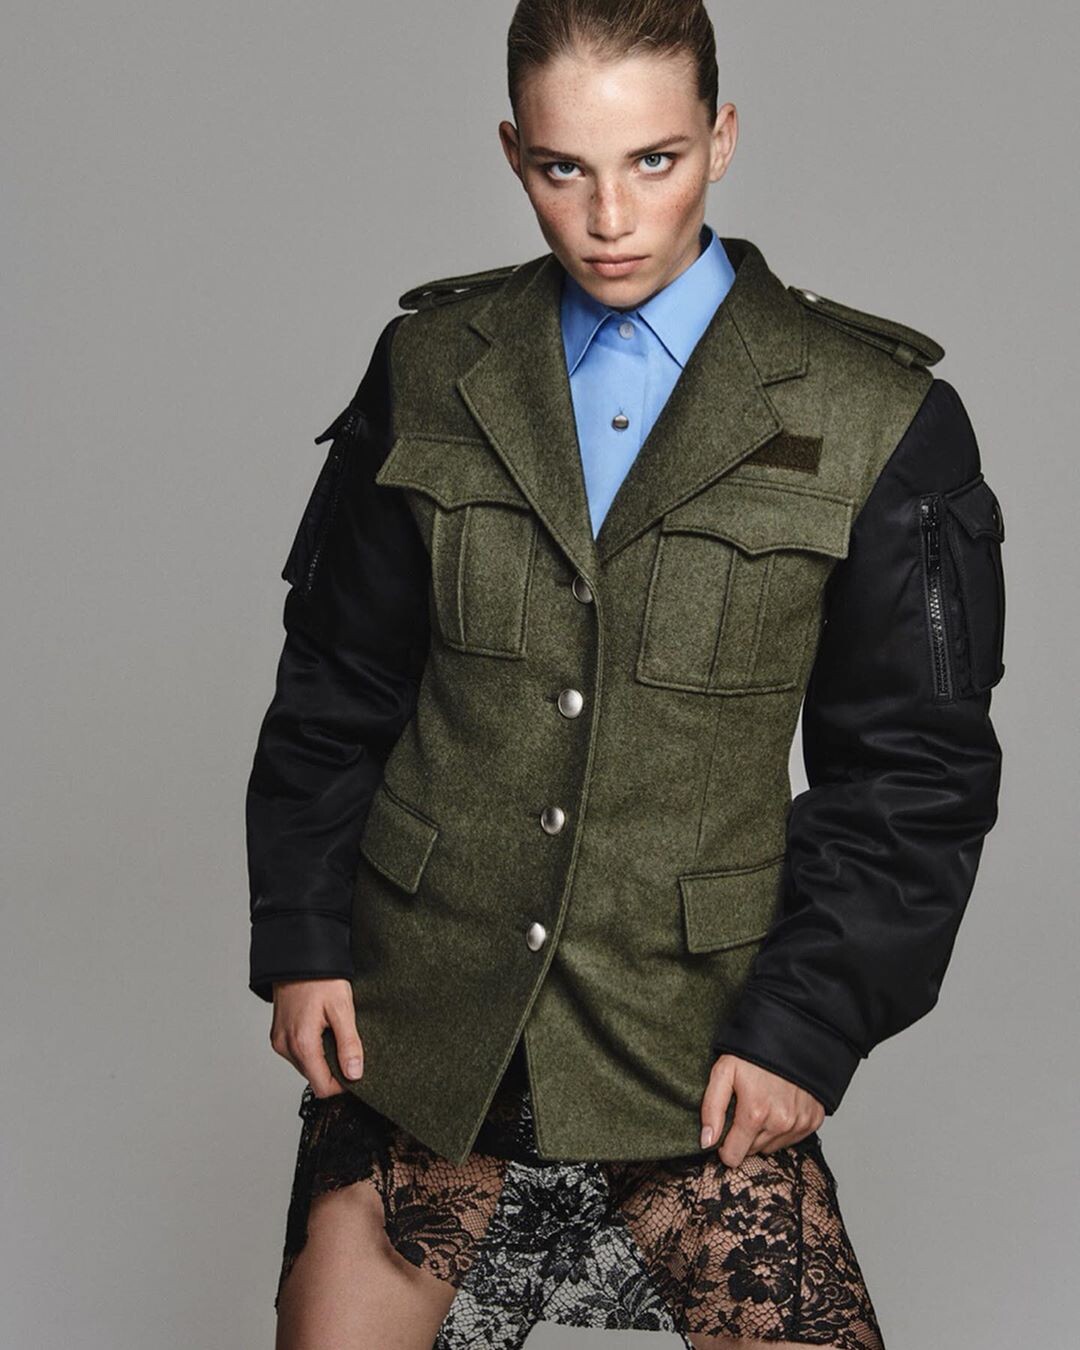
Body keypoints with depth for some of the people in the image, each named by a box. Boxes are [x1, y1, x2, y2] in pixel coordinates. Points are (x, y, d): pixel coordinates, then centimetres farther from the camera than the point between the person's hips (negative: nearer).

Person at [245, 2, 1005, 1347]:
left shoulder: (879, 423, -4)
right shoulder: (430, 369, 4)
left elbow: (913, 770, 0)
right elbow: (336, 683, 10)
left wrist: (805, 1023, -7)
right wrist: (301, 938, 2)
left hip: (691, 1045, -2)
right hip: (417, 1011, 2)